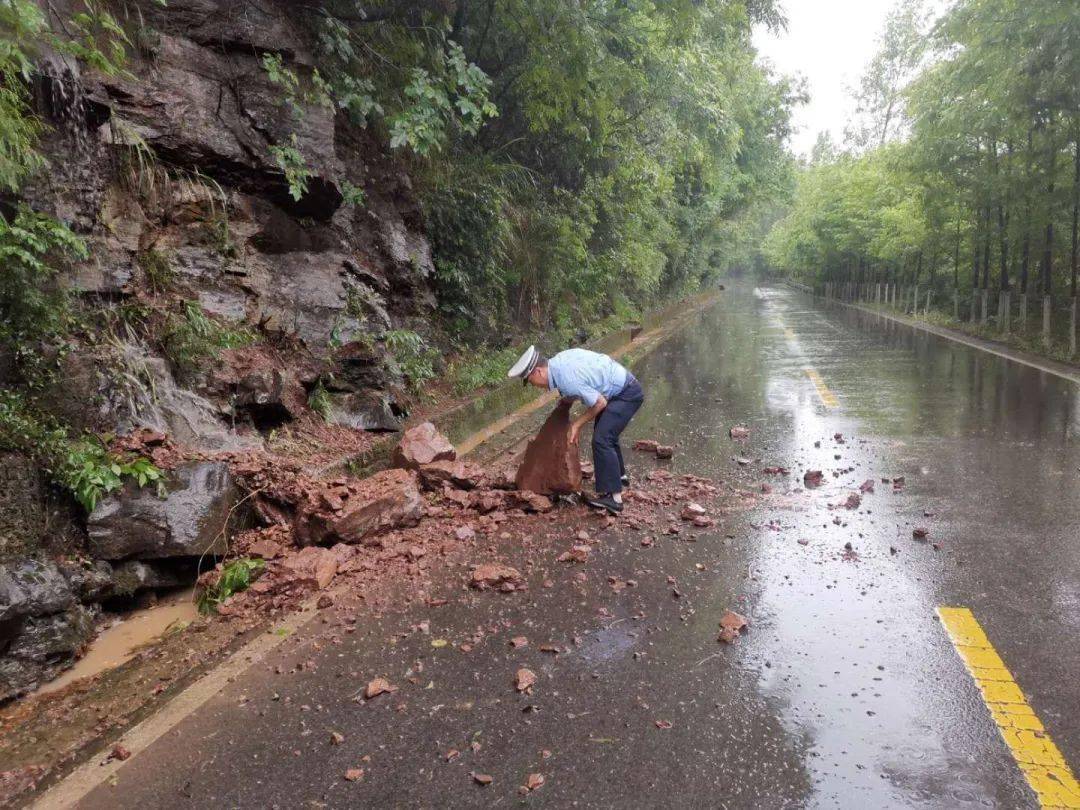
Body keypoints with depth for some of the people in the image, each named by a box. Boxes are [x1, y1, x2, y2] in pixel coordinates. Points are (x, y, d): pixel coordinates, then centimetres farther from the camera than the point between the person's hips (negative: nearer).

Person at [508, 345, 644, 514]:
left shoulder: (567, 380, -30)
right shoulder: (557, 361, -3)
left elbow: (600, 402, -22)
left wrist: (577, 424, -11)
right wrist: (566, 399, 7)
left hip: (627, 393, -10)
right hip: (619, 386, 10)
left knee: (601, 440, -17)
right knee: (606, 433, 25)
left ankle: (613, 497, -17)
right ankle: (619, 475, 44)